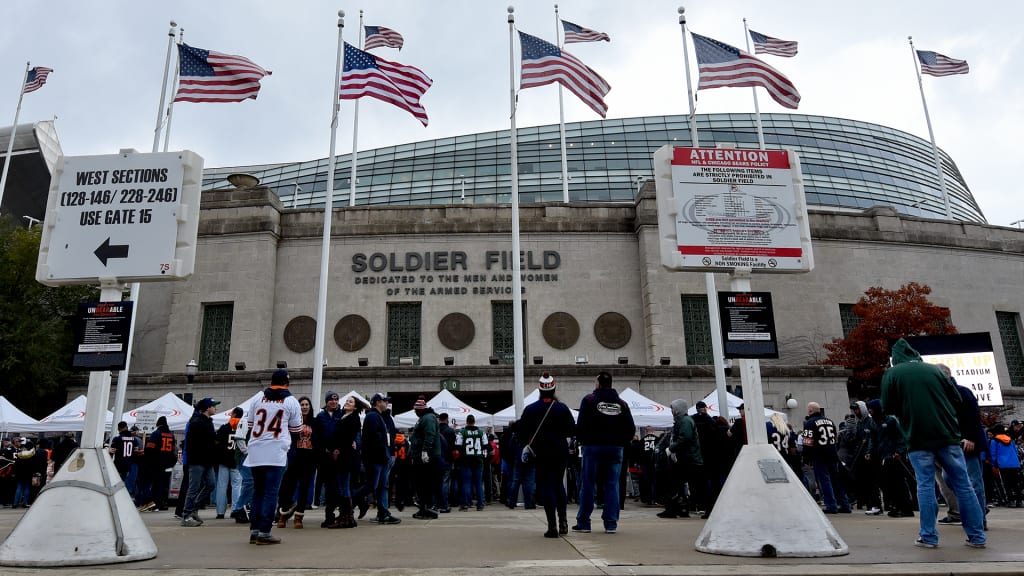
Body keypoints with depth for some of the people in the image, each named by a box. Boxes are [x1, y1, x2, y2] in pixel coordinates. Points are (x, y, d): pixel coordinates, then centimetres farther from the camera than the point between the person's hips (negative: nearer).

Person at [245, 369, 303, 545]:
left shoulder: (258, 398, 12)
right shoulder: (291, 401, 4)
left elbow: (250, 426, 18)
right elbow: (296, 431, 10)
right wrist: (288, 443, 29)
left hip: (255, 451, 4)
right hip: (276, 452, -4)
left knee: (257, 491, 13)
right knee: (271, 492, -2)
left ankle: (254, 530, 14)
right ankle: (264, 532, -4)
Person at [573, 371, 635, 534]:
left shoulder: (589, 400, -2)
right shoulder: (622, 403, 10)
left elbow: (581, 425, -6)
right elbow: (630, 428, 10)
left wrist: (583, 441, 7)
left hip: (593, 447, -3)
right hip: (615, 448, 3)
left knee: (588, 485, 3)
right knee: (612, 485, 6)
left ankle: (583, 522, 5)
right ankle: (611, 523, 4)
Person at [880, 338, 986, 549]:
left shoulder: (892, 374, 0)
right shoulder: (934, 369, 7)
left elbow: (888, 407, -1)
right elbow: (956, 399, 8)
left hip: (918, 438, -2)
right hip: (948, 436, 2)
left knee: (925, 484, 4)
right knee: (963, 484, 8)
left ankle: (928, 536, 2)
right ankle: (977, 536, 12)